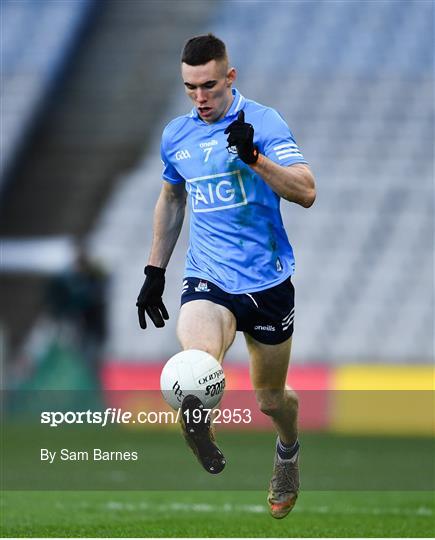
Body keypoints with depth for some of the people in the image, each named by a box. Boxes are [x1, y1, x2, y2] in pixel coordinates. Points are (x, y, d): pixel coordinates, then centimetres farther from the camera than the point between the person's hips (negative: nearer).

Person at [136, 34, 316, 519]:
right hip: (207, 278, 1)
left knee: (270, 397, 14)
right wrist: (154, 271, 22)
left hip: (267, 281, -1)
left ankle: (288, 451, 47)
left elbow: (306, 193, -19)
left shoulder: (263, 123, -9)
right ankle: (198, 423, -4)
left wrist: (253, 156, -33)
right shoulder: (175, 136, 5)